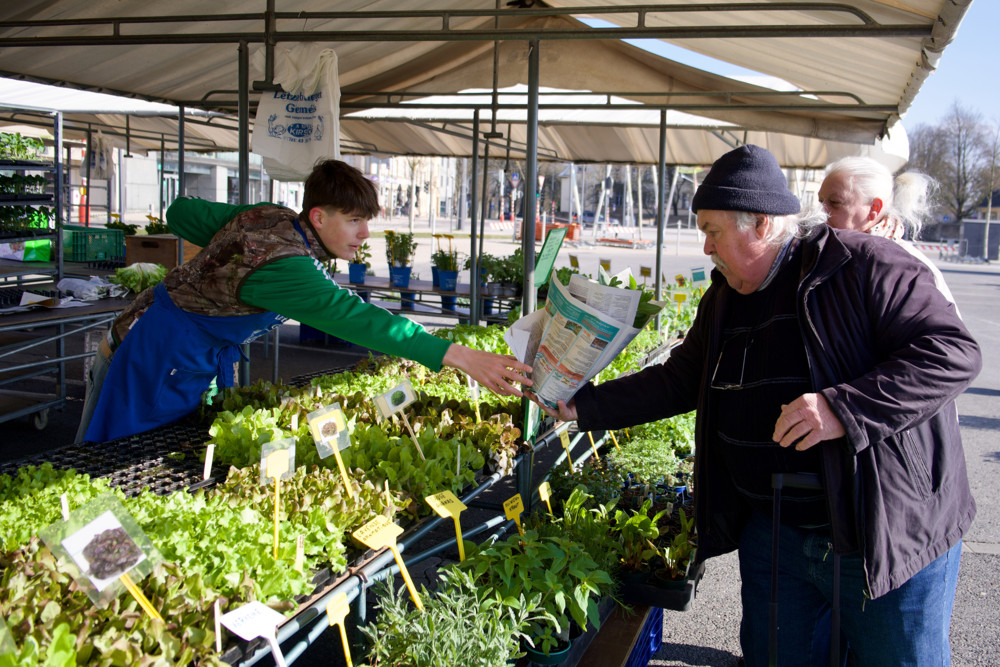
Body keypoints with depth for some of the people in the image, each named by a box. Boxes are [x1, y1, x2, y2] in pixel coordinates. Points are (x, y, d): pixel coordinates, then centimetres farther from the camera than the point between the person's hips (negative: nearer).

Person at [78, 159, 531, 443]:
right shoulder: (282, 265, -33)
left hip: (201, 356, 9)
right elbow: (347, 314, -45)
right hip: (159, 358, -9)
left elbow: (180, 212, 4)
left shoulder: (273, 218, -5)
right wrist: (458, 356, -50)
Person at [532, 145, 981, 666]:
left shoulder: (863, 266, -15)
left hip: (893, 536, -6)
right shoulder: (724, 300, 9)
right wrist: (584, 406, 8)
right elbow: (678, 380, 14)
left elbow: (953, 351, -20)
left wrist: (845, 409, -30)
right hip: (772, 531, 7)